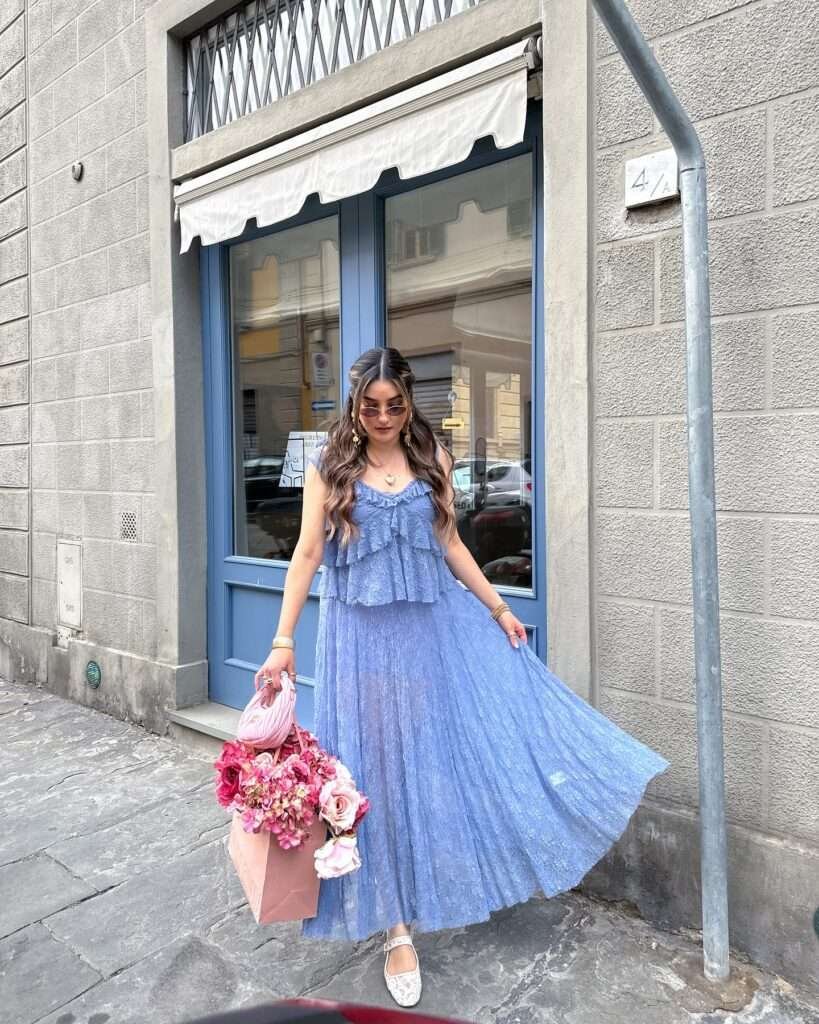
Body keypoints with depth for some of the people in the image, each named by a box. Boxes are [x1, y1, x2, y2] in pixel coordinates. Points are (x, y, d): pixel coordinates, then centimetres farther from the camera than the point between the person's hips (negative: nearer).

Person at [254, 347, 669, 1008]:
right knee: (380, 767, 6)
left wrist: (497, 609, 8)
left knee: (469, 742, 5)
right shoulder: (329, 465, -2)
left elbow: (450, 544, 9)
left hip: (436, 625, 2)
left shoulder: (432, 458, 5)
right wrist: (283, 642, -7)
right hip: (362, 634, -1)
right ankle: (398, 927, 19)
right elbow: (307, 555, -3)